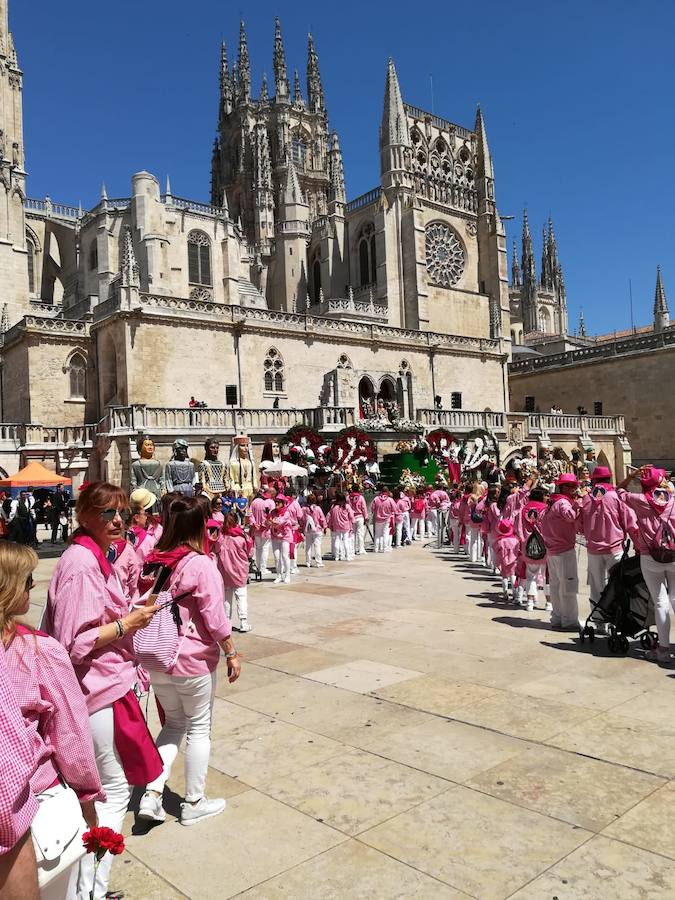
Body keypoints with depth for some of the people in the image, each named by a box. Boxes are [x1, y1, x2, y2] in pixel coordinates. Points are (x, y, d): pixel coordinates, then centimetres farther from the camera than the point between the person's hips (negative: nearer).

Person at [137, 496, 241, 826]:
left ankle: (152, 793, 15)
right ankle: (194, 803, 24)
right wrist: (232, 653, -5)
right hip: (194, 661, -5)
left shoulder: (151, 561, -2)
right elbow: (215, 618, -18)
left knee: (173, 724, 23)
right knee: (199, 728, 13)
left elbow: (142, 607, 6)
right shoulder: (200, 564, -19)